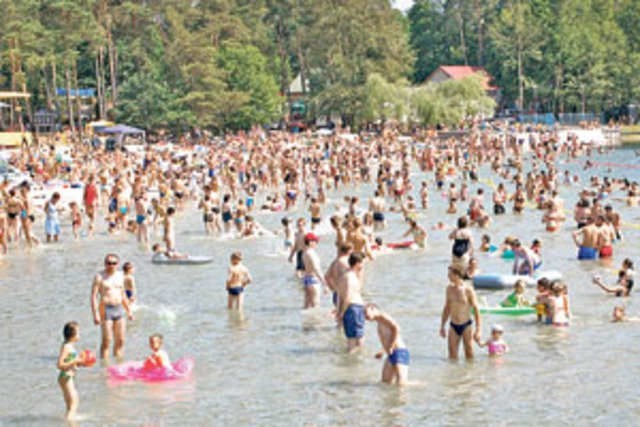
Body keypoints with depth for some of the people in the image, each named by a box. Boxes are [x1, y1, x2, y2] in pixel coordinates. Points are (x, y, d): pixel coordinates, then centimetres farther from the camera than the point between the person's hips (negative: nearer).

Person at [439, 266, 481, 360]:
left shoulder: (468, 290, -10)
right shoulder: (449, 289, 5)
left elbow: (476, 309, -7)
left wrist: (478, 330, -11)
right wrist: (442, 326, 15)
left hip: (466, 325, -4)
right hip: (453, 326, 4)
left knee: (469, 355, 2)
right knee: (452, 357, 2)